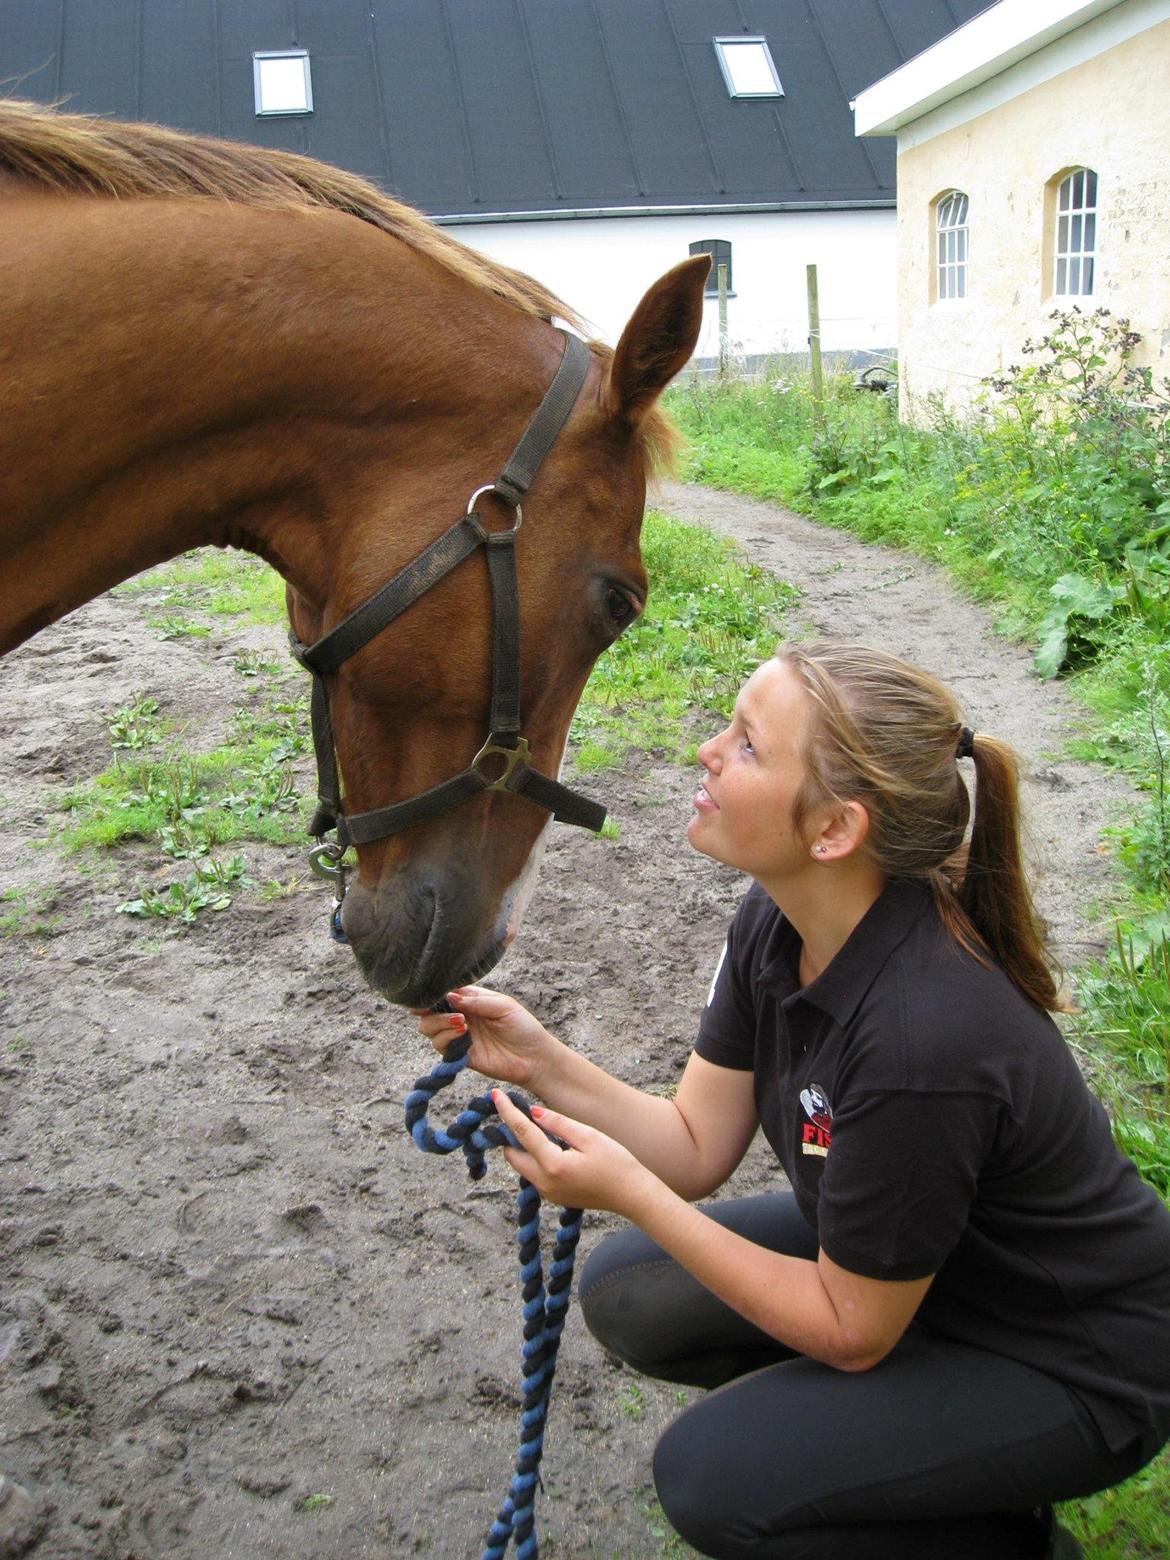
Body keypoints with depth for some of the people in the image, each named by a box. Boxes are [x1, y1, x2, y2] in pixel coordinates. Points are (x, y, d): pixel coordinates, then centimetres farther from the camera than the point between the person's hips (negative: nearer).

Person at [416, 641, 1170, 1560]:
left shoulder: (924, 1039, -38)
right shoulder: (778, 923, -13)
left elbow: (851, 1332, -23)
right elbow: (699, 1147, -5)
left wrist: (627, 1193, -27)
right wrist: (538, 1061, -18)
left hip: (1078, 1364, -7)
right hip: (889, 1262, 8)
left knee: (712, 1478, -17)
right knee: (629, 1294, 1)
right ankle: (916, 1427, 17)